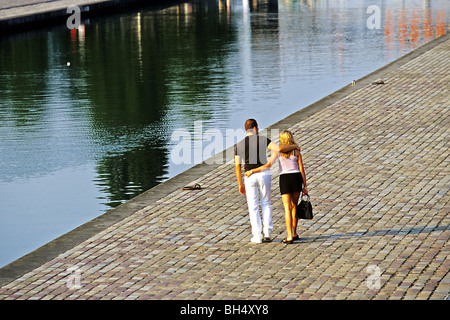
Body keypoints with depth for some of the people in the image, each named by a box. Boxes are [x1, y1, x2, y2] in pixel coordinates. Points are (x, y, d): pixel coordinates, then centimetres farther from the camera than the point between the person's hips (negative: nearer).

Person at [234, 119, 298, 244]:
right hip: (264, 174, 0)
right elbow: (279, 149, -15)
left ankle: (257, 236, 4)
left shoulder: (239, 145, 1)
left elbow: (237, 166, 2)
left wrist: (240, 184, 9)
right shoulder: (263, 140, -5)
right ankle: (267, 233, 4)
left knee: (253, 207, 7)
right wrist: (294, 146, 3)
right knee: (266, 204, 13)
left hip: (250, 177, 0)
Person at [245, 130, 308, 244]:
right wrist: (305, 186, 7)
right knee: (294, 206, 17)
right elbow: (302, 170, 2)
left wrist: (252, 171, -6)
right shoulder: (296, 151, 4)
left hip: (284, 179, -2)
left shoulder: (278, 151, -2)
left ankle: (290, 236, -13)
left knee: (287, 208, -4)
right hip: (296, 178, 2)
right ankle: (294, 233, 24)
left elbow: (268, 165, -11)